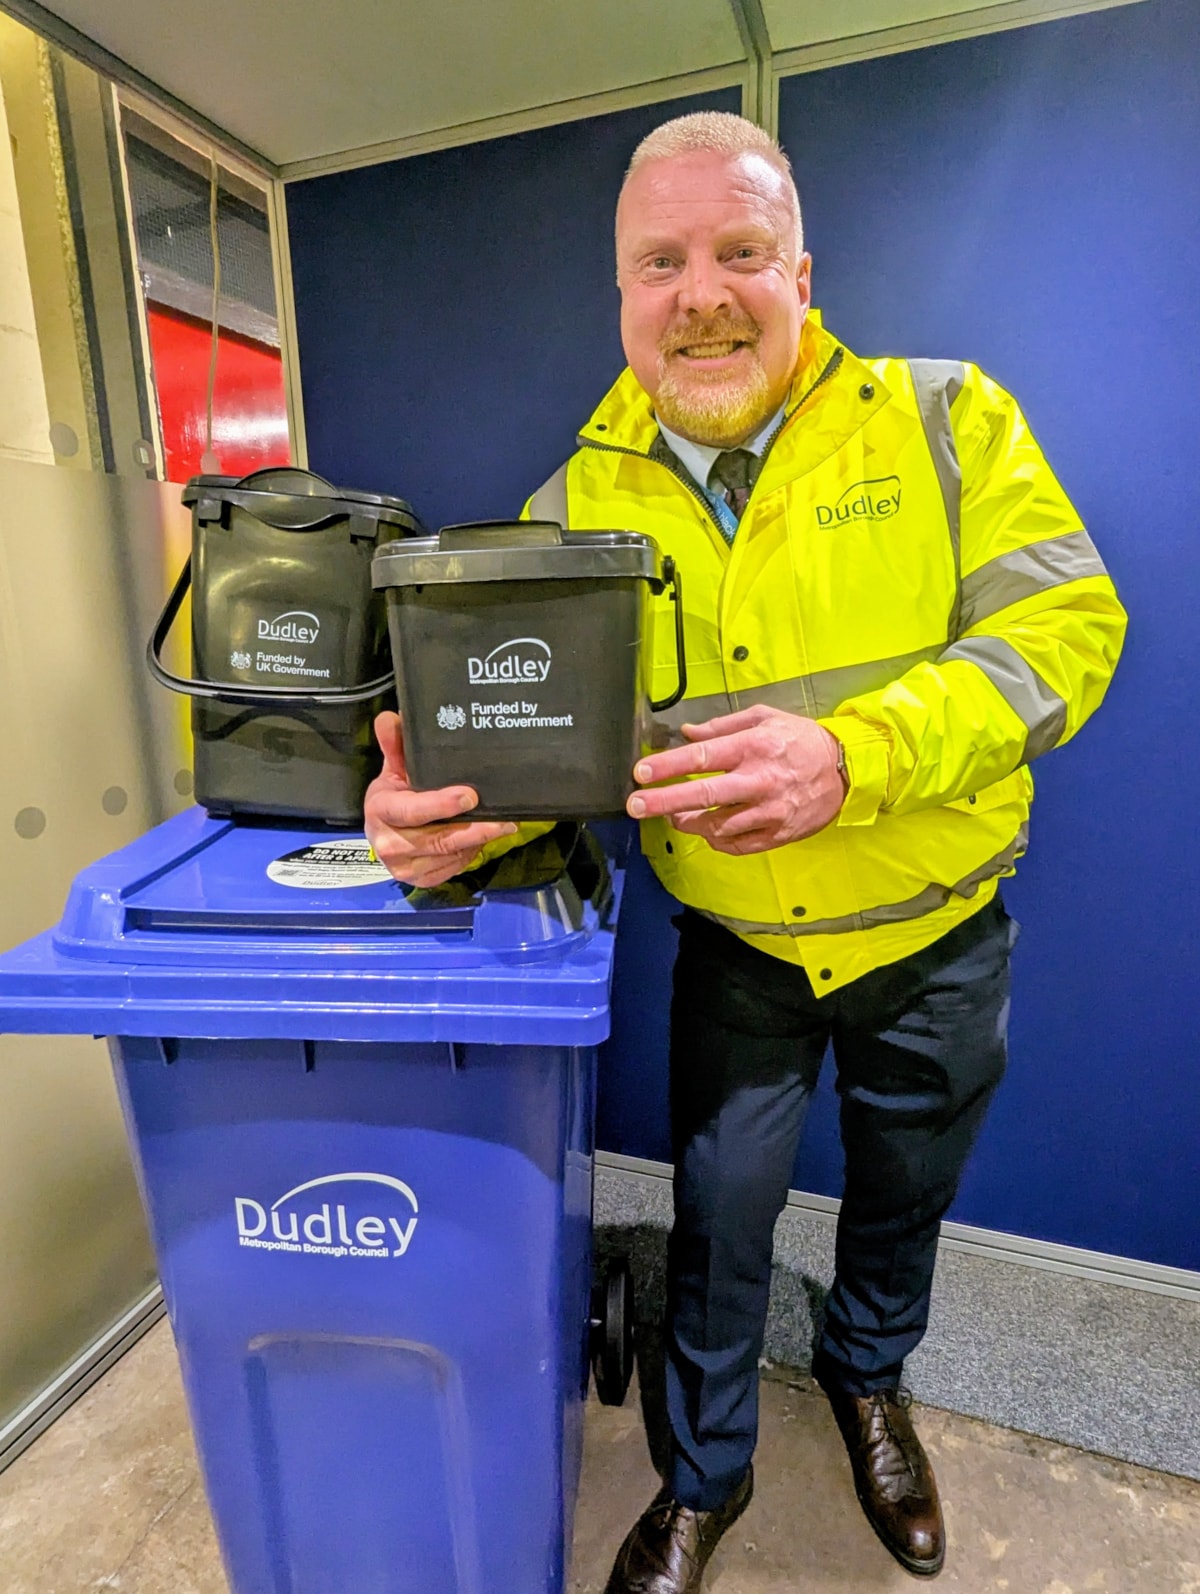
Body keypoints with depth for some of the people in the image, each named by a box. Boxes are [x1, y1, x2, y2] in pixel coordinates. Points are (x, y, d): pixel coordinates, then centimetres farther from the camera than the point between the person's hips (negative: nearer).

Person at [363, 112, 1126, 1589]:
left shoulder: (946, 418, -10)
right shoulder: (578, 501, -7)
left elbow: (1065, 626, -16)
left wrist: (850, 757, -32)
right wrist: (452, 807, -33)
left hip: (936, 934, 1)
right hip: (738, 945, 0)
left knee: (904, 1190, 25)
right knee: (720, 1214, 15)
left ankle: (867, 1377, 60)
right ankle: (704, 1476, 48)